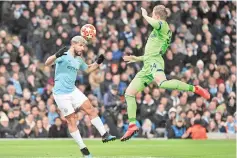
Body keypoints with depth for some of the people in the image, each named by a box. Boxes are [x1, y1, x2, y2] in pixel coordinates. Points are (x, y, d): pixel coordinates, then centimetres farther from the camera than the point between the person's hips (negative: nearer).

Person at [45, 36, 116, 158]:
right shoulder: (63, 56, -14)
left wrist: (98, 62, 11)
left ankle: (104, 135, 3)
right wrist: (57, 55, -46)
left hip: (73, 90, 7)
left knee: (90, 109, -2)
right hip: (61, 93, -7)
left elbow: (88, 69, 29)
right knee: (71, 119, -4)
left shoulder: (79, 60, 9)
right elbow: (47, 63, -27)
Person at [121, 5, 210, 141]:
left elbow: (155, 24, -22)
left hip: (154, 62, -10)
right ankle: (132, 126, 1)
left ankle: (194, 89, -31)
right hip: (147, 67, 10)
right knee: (129, 93, 4)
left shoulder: (163, 24, 4)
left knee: (162, 83, -39)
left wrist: (145, 15, -3)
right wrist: (137, 59, 39)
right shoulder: (161, 32, 30)